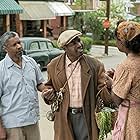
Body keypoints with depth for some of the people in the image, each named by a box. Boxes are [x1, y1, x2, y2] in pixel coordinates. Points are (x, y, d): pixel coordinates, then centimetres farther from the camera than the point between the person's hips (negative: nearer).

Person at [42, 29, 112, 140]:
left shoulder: (95, 65, -6)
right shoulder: (54, 66, 0)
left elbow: (103, 91, -5)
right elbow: (50, 87, 14)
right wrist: (49, 95, -8)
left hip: (86, 117, -1)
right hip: (64, 118, 2)